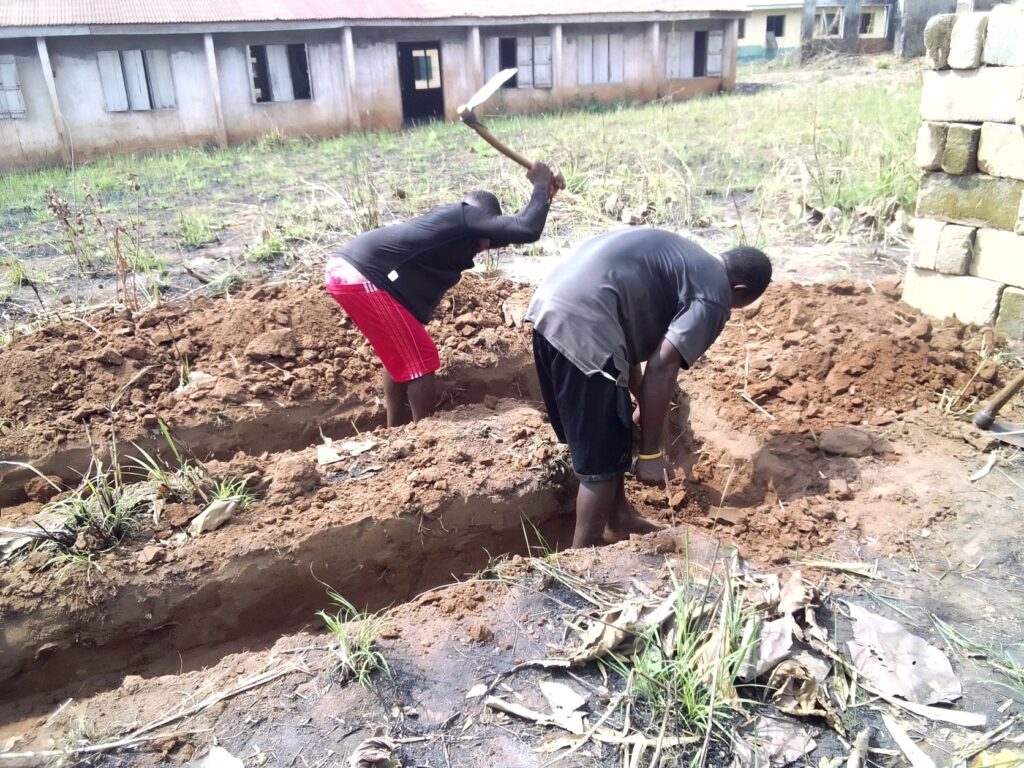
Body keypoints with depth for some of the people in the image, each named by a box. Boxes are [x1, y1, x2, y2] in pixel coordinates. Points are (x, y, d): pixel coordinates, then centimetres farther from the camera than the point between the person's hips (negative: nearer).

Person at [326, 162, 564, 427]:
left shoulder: (452, 220, 25)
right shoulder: (467, 215, -2)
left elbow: (512, 228, 33)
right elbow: (527, 230, -12)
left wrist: (545, 194, 28)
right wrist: (540, 186, 3)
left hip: (345, 268, 10)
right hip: (361, 277, -10)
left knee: (399, 355, 23)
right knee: (420, 359, 1)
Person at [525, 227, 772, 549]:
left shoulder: (683, 262, 28)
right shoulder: (714, 296, 1)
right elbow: (662, 367, -9)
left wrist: (643, 406, 41)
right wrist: (651, 452, -3)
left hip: (551, 305, 10)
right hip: (582, 322, -10)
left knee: (609, 435, 24)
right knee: (602, 458, 4)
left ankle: (618, 519, 40)